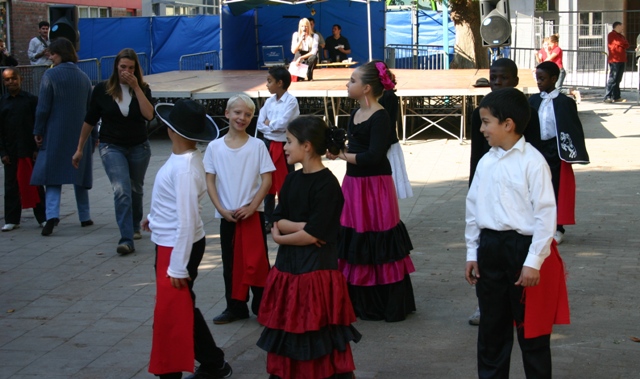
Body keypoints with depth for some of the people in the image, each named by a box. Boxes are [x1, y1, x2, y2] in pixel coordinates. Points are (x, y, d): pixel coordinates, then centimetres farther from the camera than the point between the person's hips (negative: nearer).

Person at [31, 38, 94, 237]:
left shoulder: (50, 75, -9)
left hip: (55, 134, -4)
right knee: (79, 174, 15)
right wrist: (93, 135, 18)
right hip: (80, 134, 4)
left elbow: (43, 107, -11)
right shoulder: (83, 77, 7)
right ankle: (85, 216, 18)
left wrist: (38, 131, -2)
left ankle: (52, 214, -19)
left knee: (52, 175, -1)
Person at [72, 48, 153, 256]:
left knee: (135, 190, 17)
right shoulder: (102, 89, -5)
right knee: (121, 191, -17)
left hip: (139, 147, 2)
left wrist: (136, 87, -21)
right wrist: (80, 149, 5)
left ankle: (135, 228, 41)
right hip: (112, 147, -2)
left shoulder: (142, 89, -2)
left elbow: (149, 114, -20)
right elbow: (90, 120, 3)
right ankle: (127, 240, -21)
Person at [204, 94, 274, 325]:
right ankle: (235, 307, 20)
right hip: (227, 216, 2)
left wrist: (251, 207, -13)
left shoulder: (257, 146, -4)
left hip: (253, 214, -2)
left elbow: (267, 179, -5)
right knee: (231, 263, 9)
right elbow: (210, 182, 1)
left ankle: (262, 306, 14)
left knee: (256, 260, 3)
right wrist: (222, 210, -9)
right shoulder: (214, 147, 0)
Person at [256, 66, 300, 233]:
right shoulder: (269, 101, 8)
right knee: (268, 183, 12)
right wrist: (275, 126, -12)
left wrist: (269, 122, -6)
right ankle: (268, 219, 20)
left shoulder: (291, 101, -10)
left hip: (284, 146, -6)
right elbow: (260, 124, 2)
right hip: (269, 144, 6)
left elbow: (282, 123, -21)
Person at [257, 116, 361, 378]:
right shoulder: (292, 180, 9)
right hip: (288, 267, 8)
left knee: (320, 341, -1)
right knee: (288, 334, 12)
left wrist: (280, 238, -6)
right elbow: (278, 222, 5)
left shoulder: (327, 184, -15)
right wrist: (303, 226, -13)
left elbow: (314, 234, -18)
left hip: (317, 269, -7)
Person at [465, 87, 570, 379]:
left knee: (531, 327, 5)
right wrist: (472, 252, 11)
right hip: (490, 248, 6)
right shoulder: (486, 162, 6)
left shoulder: (532, 162, -13)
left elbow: (545, 213, -14)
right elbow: (473, 208, 12)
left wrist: (534, 261, -16)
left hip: (522, 247, -6)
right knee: (491, 324, 16)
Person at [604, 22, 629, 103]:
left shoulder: (621, 36, 21)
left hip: (621, 60, 8)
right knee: (612, 79, -12)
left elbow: (627, 45, 11)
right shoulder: (611, 35, -5)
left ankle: (616, 97, 10)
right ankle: (607, 97, -13)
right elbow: (620, 43, -17)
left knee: (618, 80, 8)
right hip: (614, 60, -8)